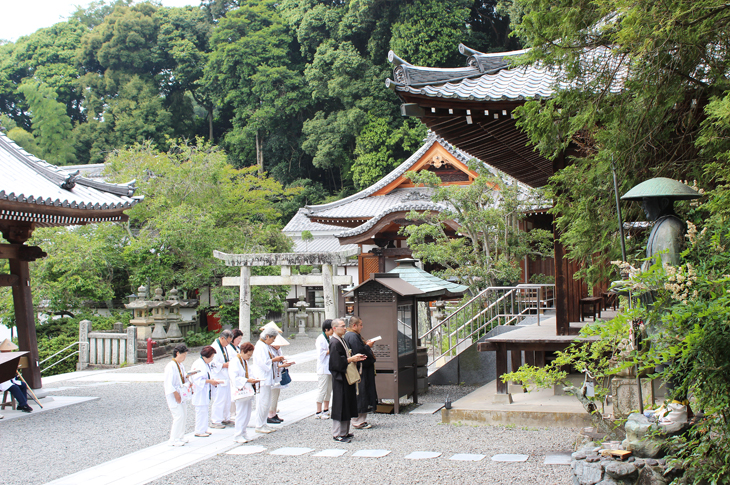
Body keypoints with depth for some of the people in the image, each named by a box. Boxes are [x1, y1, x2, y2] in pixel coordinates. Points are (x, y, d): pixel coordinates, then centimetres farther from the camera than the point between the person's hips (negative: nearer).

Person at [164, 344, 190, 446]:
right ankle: (174, 440, -3)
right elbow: (169, 383, -19)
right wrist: (175, 394, -21)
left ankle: (180, 437, 23)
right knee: (179, 415, -12)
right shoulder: (171, 366, -16)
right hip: (173, 395, -9)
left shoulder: (181, 366, 12)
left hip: (181, 394, 9)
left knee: (184, 415, 11)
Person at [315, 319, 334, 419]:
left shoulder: (329, 339, 14)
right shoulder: (320, 339, -13)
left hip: (330, 368, 9)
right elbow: (321, 354, -20)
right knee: (322, 389, -6)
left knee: (329, 390, 12)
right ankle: (318, 412, -2)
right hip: (323, 369, -9)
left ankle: (326, 410, 21)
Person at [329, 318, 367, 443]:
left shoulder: (342, 340, 14)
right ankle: (337, 434, 2)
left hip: (346, 376, 10)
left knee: (347, 406, 13)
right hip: (339, 378, -10)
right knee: (340, 406, -5)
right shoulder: (334, 342, -17)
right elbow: (336, 361, -23)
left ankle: (345, 431, 20)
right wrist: (352, 359, -17)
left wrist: (355, 357, 6)